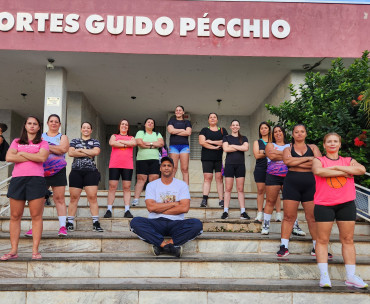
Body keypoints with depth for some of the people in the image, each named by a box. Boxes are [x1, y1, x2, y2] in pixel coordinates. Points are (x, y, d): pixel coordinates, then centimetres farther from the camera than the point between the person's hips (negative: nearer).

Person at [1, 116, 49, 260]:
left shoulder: (43, 143, 13)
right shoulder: (16, 142, 18)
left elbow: (42, 157, -8)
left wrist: (22, 153, -1)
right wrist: (33, 157, -3)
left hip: (36, 179, -2)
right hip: (17, 179, 2)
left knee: (36, 216, -4)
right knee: (15, 216, 1)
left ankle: (35, 250, -1)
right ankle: (13, 251, 6)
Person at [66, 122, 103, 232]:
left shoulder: (95, 142, 15)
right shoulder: (74, 141, 17)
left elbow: (96, 152, -6)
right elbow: (70, 153, -1)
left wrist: (81, 150, -3)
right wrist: (88, 154, -5)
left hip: (91, 171, -1)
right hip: (76, 171, 1)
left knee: (93, 197, -8)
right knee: (73, 197, -1)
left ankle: (96, 223, -7)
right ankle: (70, 223, 3)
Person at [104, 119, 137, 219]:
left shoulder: (131, 137, 21)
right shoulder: (114, 136, 19)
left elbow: (134, 143, -2)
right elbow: (112, 143, -4)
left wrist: (120, 141, 0)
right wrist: (126, 145, -1)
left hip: (128, 165, 1)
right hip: (114, 164, -1)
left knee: (127, 187, -3)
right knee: (112, 186, -6)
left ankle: (127, 210, -5)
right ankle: (109, 210, -5)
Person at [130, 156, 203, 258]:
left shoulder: (182, 185, 8)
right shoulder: (151, 185, 9)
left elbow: (185, 208, -7)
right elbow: (150, 207, -8)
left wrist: (160, 209, -6)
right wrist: (174, 204, -7)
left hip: (176, 223, 0)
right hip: (156, 223, 0)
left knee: (197, 224, -29)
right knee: (135, 222, -29)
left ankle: (161, 246, -27)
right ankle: (171, 247, -30)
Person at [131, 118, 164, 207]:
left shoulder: (157, 134, 20)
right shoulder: (140, 133, 12)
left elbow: (161, 143, 1)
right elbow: (139, 143, -8)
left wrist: (148, 143, -5)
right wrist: (153, 146, -3)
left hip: (154, 159, 3)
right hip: (142, 159, -2)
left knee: (154, 179, -5)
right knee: (141, 179, -8)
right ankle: (136, 199, -8)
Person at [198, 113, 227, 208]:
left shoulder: (223, 130, 14)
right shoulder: (204, 130, 13)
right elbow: (202, 142, -2)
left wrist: (211, 141, -6)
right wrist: (215, 147, -9)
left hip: (220, 158, 0)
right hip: (207, 158, 0)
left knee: (219, 178, -3)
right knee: (207, 178, -7)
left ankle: (221, 200, -4)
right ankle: (204, 199, -11)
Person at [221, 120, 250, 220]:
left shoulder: (243, 138, 14)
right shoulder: (226, 137, 11)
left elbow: (246, 148, -5)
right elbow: (225, 149, -7)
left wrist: (233, 146, -6)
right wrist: (240, 147, -4)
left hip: (240, 165, 1)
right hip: (229, 164, -1)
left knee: (240, 189, -1)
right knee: (228, 189, -4)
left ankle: (243, 212, -1)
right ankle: (225, 211, -2)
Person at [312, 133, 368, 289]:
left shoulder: (348, 161, 14)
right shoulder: (319, 160, 7)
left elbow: (361, 169, -8)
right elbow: (318, 171, -17)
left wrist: (336, 166, -11)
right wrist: (344, 173, -10)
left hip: (346, 204, 2)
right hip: (324, 204, -2)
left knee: (347, 239, 4)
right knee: (322, 239, -3)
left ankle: (351, 277, 9)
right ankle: (324, 275, 1)